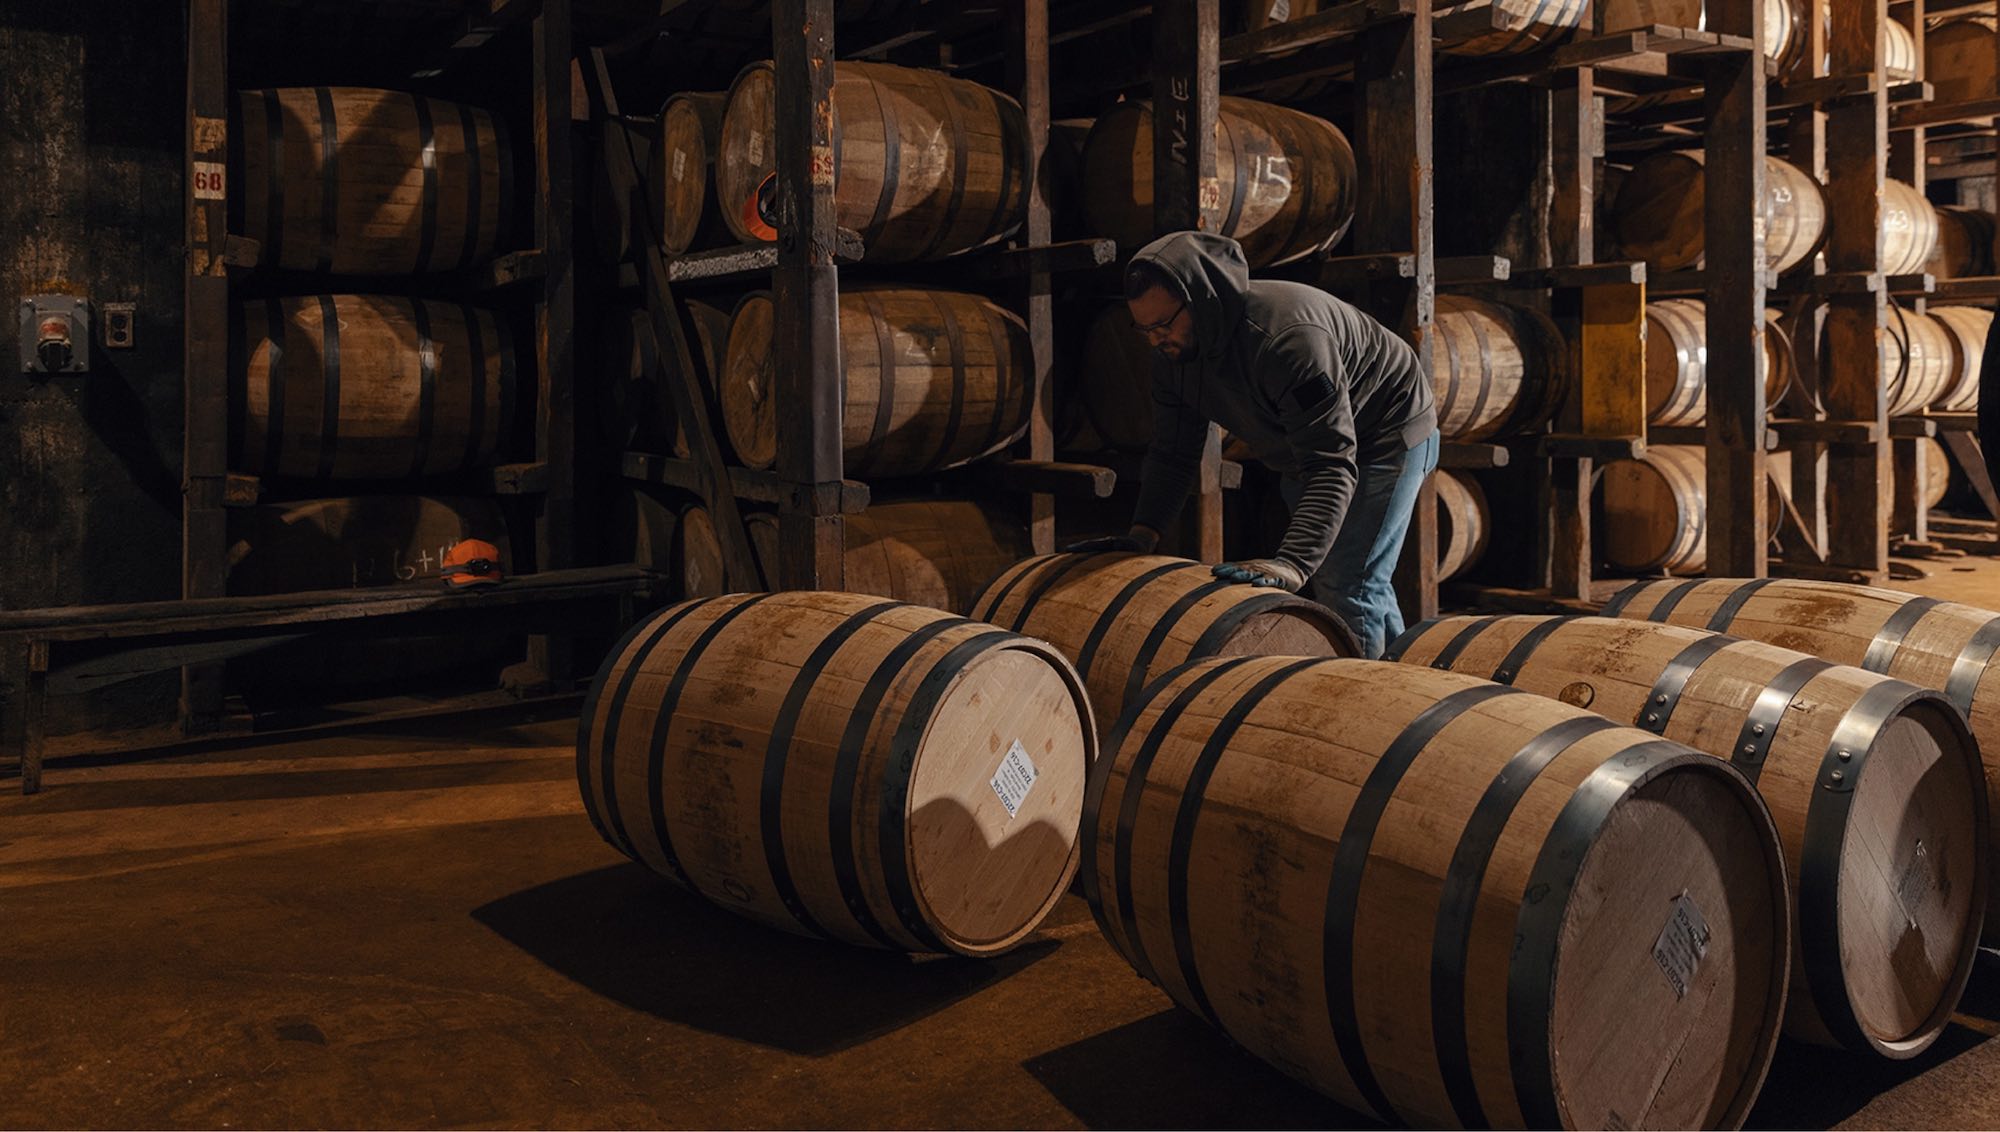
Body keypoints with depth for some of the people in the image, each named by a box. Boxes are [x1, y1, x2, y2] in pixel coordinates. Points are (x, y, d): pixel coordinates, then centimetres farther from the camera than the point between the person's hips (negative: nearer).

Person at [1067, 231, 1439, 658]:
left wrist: (1293, 563, -54)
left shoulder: (1290, 337, -40)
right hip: (1304, 447, 9)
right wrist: (1143, 532, -18)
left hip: (1387, 435, -9)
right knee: (1326, 578, 18)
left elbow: (1331, 467, -44)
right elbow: (1173, 452, -4)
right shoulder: (1173, 352, -14)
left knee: (1349, 589, -16)